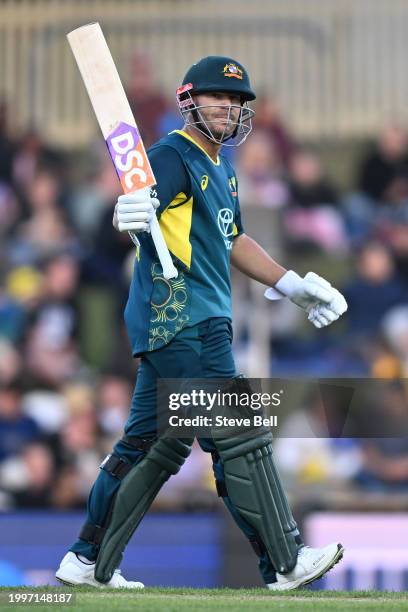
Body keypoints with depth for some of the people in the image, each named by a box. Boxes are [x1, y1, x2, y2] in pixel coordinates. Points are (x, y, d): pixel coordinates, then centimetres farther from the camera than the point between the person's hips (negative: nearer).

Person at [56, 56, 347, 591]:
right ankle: (284, 565, -3)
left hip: (193, 322, 10)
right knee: (240, 437, -7)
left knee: (154, 444, 11)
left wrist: (292, 285, 31)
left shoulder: (219, 166, 20)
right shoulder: (173, 155, -10)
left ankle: (90, 563, 16)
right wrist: (130, 215, -51)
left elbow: (232, 240, 31)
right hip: (182, 320, -10)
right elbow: (141, 209, -28)